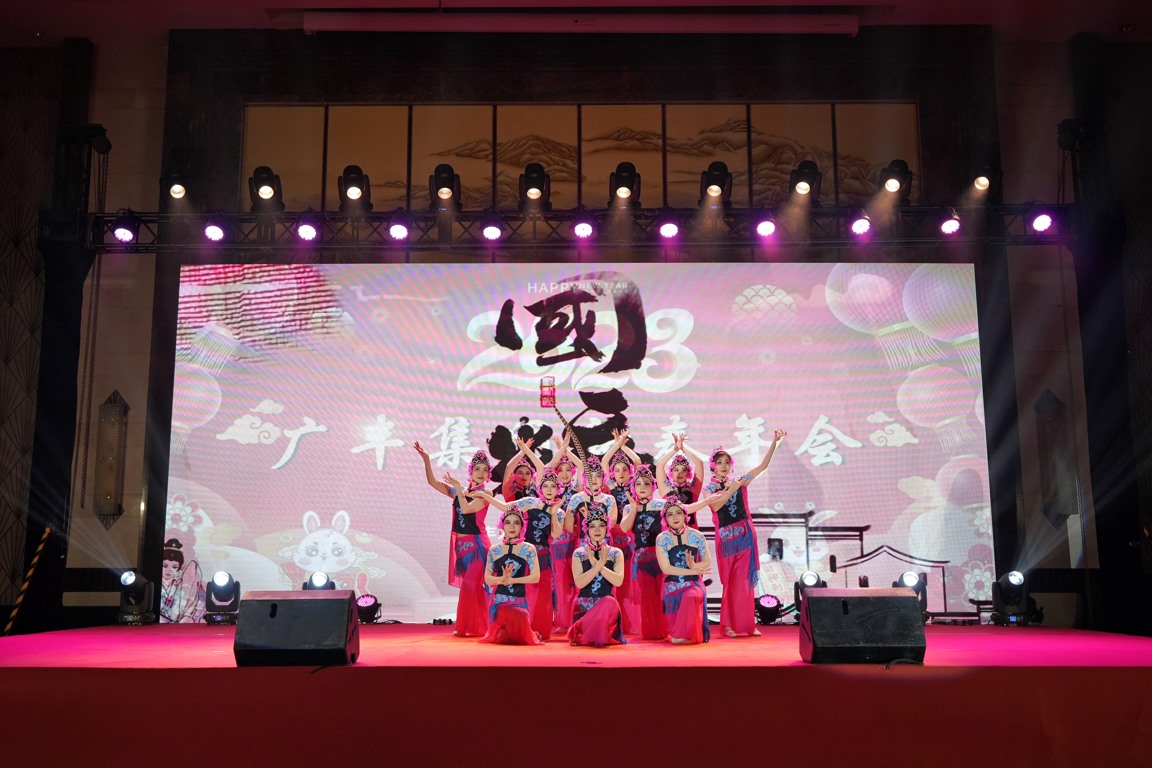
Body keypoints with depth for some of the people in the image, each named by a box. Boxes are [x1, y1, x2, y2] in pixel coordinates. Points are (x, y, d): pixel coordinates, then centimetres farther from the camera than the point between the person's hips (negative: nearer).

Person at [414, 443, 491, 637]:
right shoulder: (459, 492, 10)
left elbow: (466, 509, -21)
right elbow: (433, 482, 7)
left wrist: (459, 489, -14)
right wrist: (426, 458, -1)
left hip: (476, 545, -5)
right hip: (461, 544, 5)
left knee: (471, 585, -8)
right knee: (469, 586, 10)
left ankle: (473, 627, 0)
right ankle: (470, 627, 18)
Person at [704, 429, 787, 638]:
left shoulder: (740, 481, 9)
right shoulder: (709, 488, 3)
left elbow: (763, 465, 4)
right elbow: (715, 506, -16)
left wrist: (775, 441, -5)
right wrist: (733, 488, -16)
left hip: (745, 534, 2)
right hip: (726, 537, -2)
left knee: (745, 579, 3)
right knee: (730, 580, -1)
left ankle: (746, 624, 8)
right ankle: (728, 625, 5)